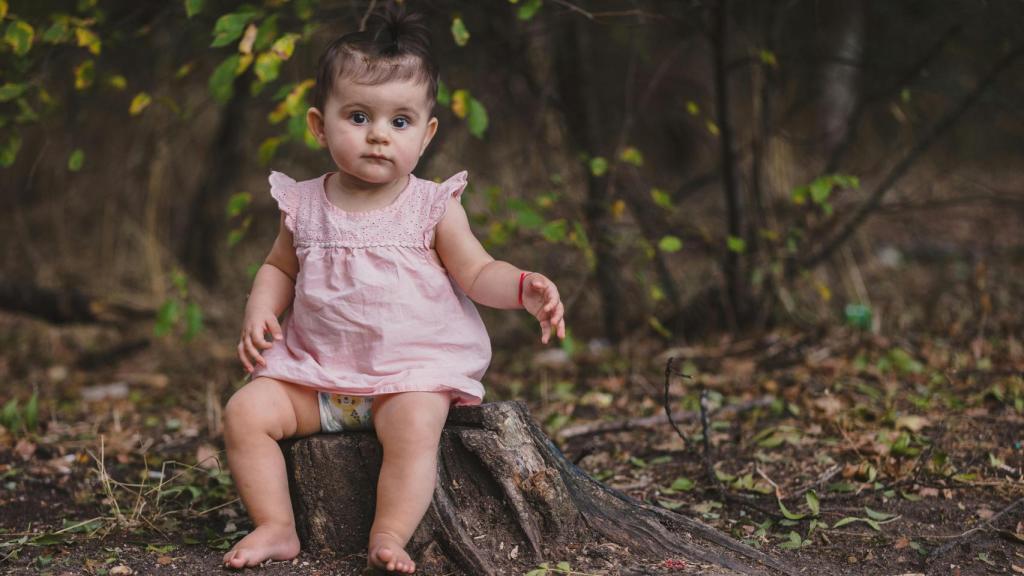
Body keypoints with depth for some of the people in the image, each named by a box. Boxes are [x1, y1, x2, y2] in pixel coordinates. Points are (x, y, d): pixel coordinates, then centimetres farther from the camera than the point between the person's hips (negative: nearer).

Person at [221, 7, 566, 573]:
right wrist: (259, 312, -1)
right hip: (313, 370, 3)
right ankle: (275, 528, -6)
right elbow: (279, 268, 19)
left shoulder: (433, 207, -2)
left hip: (410, 370, -3)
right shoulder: (304, 206, 4)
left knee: (416, 426, -33)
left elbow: (476, 272, -1)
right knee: (246, 411, -15)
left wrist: (524, 288, -20)